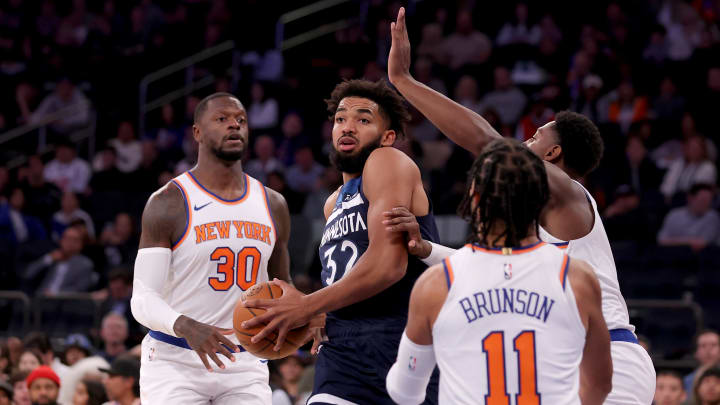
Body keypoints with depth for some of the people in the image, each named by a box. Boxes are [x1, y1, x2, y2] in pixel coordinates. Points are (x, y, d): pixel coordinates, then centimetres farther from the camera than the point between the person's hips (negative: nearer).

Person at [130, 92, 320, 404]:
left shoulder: (273, 206, 10)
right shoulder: (168, 203, -6)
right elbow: (144, 299, -11)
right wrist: (187, 327, -31)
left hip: (245, 365, 4)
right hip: (174, 363, -4)